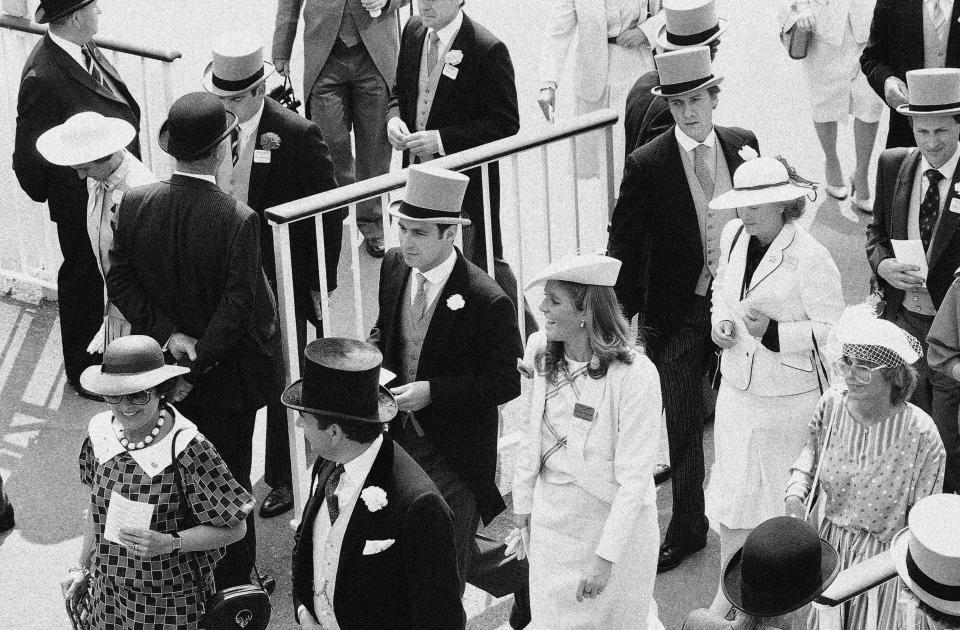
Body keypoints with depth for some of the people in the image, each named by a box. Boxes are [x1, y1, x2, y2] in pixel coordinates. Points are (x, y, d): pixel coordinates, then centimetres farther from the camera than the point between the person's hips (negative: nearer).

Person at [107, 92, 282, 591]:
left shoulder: (134, 204, -13)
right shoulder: (237, 220, -26)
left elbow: (120, 282, -7)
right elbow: (236, 306, -24)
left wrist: (168, 334, -10)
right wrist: (199, 364, -16)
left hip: (162, 366, 4)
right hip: (225, 379, -4)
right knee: (229, 476, 14)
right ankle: (231, 584, 30)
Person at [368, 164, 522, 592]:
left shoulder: (487, 302, -24)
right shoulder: (394, 267, -3)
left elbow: (508, 382, -17)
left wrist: (432, 391, -24)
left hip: (454, 456, -6)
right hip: (399, 436, 6)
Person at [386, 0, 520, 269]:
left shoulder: (488, 50, -18)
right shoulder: (413, 30, 3)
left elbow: (506, 124, -17)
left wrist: (441, 139, -23)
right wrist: (394, 118, -6)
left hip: (468, 180, -6)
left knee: (481, 267, 4)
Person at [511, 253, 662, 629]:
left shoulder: (635, 376, -23)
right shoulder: (542, 354, -4)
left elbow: (634, 478, -22)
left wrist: (606, 556, -24)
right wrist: (522, 500, 11)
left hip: (612, 517, -5)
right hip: (551, 515, 5)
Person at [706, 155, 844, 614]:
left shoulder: (811, 258, -20)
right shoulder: (733, 236, 1)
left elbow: (832, 331, -15)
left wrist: (773, 331, -26)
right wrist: (720, 320, 1)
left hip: (790, 399, -5)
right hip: (738, 387, 6)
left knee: (785, 494, 11)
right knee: (734, 490, 11)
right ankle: (726, 595, 24)